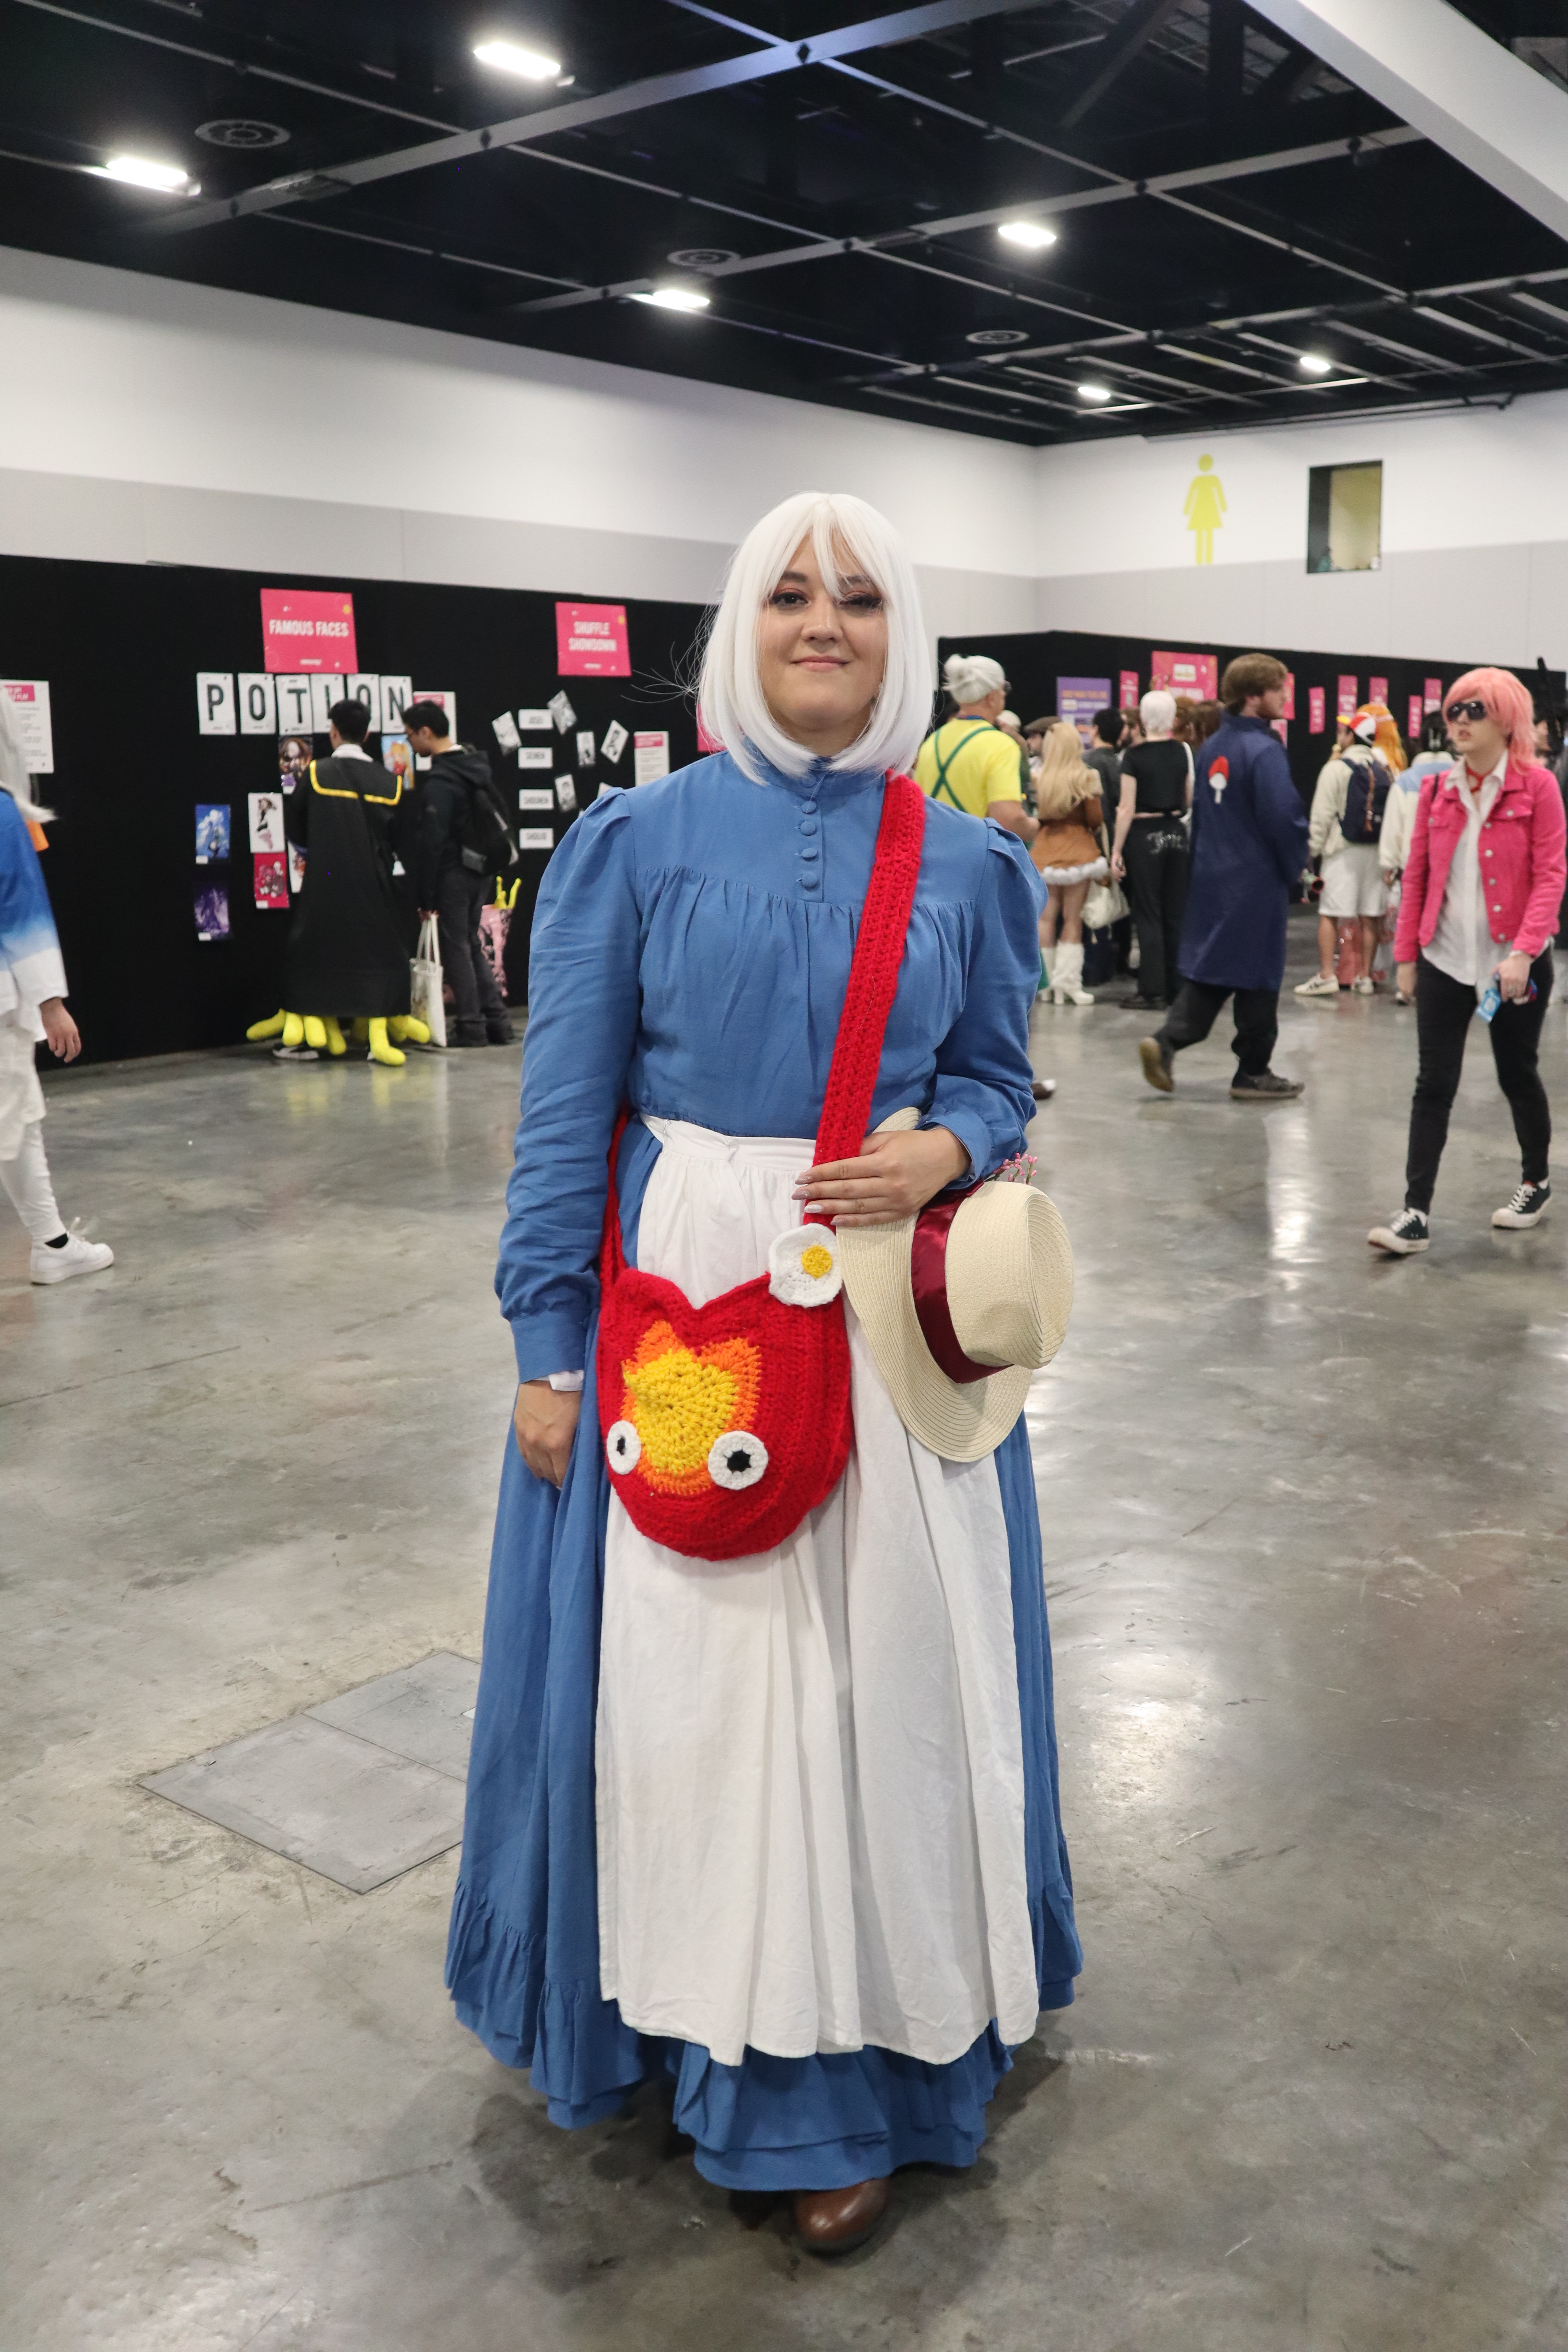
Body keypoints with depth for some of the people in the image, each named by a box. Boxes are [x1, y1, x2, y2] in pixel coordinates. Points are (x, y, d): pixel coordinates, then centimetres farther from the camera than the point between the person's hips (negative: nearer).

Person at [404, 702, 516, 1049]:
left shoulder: (438, 782, -17)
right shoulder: (477, 765, 10)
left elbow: (430, 842, -18)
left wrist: (425, 895, -13)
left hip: (454, 873, -8)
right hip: (482, 869, 8)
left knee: (456, 947, 1)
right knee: (472, 944, 16)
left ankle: (471, 1025, 3)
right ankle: (497, 1020, 15)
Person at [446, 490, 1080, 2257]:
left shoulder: (965, 865, 5)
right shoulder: (642, 838, -2)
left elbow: (995, 1077, 12)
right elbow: (565, 1106, -2)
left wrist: (942, 1153, -11)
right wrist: (549, 1342, -5)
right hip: (681, 1299, -1)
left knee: (885, 1670, 7)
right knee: (683, 1667, 6)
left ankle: (856, 2058, 27)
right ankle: (707, 2022, 30)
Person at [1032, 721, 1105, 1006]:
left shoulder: (1040, 778, -3)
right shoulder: (1085, 778, -10)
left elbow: (1038, 814, 5)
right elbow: (1095, 819, -5)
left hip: (1045, 848, 3)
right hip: (1078, 848, -3)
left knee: (1046, 917, 8)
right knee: (1072, 918, 3)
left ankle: (1047, 983, 11)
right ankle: (1067, 982, -1)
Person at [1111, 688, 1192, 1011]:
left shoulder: (1134, 756, -10)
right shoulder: (1182, 752, 3)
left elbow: (1127, 809, -12)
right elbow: (1190, 800, 9)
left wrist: (1116, 850, -8)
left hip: (1145, 835, -4)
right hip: (1176, 833, 4)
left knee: (1149, 914, 0)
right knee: (1175, 913, 11)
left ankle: (1153, 990, 0)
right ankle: (1175, 985, 16)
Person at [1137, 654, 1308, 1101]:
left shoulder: (1211, 748, 10)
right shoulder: (1264, 750, -17)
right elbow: (1283, 818, -22)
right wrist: (1294, 869, -6)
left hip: (1210, 877, 7)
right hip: (1257, 882, -7)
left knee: (1208, 966, 11)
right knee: (1258, 976, 3)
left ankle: (1167, 1041, -6)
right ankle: (1253, 1074, 11)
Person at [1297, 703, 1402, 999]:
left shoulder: (1337, 768, -7)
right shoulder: (1391, 769, 6)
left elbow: (1322, 815, -10)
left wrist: (1313, 850, -3)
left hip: (1343, 851, -4)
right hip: (1378, 852, 4)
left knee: (1329, 913, -1)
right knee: (1370, 916, 8)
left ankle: (1327, 975, -7)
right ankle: (1365, 976, 12)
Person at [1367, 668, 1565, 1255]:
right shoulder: (1437, 790, 5)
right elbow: (1416, 875, 8)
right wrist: (1406, 954, 6)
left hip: (1515, 962, -3)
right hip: (1445, 960, 3)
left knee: (1517, 1074, 13)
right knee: (1433, 1085, -1)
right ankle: (1416, 1215, -1)